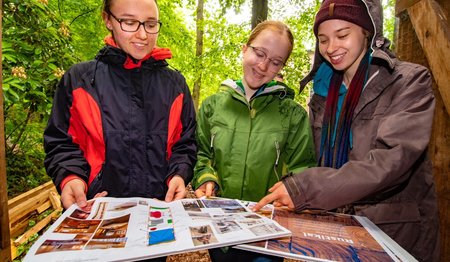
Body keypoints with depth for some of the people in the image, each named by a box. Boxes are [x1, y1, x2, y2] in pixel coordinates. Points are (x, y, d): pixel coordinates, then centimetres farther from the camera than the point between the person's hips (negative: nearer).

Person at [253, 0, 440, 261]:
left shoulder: (409, 81, -11)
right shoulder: (322, 93, 3)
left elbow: (392, 159, -26)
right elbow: (317, 162, 6)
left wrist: (305, 189, -32)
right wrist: (289, 192, -11)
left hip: (397, 232, -4)